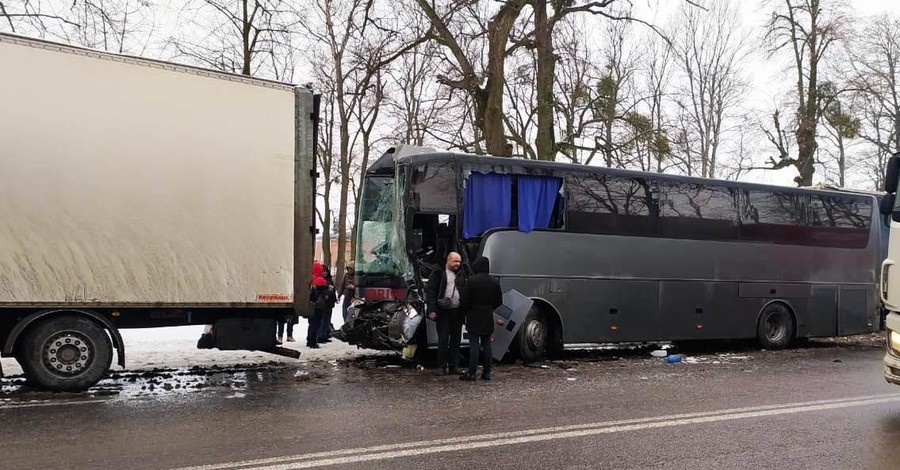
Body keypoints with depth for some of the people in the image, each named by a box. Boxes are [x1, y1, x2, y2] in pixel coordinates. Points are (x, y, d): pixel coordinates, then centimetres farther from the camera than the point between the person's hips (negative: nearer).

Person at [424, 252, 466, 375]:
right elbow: (429, 291, -6)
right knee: (443, 339, -2)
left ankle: (453, 366, 14)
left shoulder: (460, 275, 15)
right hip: (443, 312, -5)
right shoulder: (438, 274, -1)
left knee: (456, 340, 7)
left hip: (457, 312, 5)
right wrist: (432, 310, -13)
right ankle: (443, 366, 6)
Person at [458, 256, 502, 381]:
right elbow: (499, 301, 12)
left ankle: (471, 373, -3)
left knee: (474, 345, -3)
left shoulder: (471, 281, -12)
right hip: (488, 318, 5)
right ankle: (487, 372, 11)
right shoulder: (494, 282, 6)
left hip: (474, 317, -5)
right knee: (487, 345, 9)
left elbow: (464, 300, -11)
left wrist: (464, 312, 6)